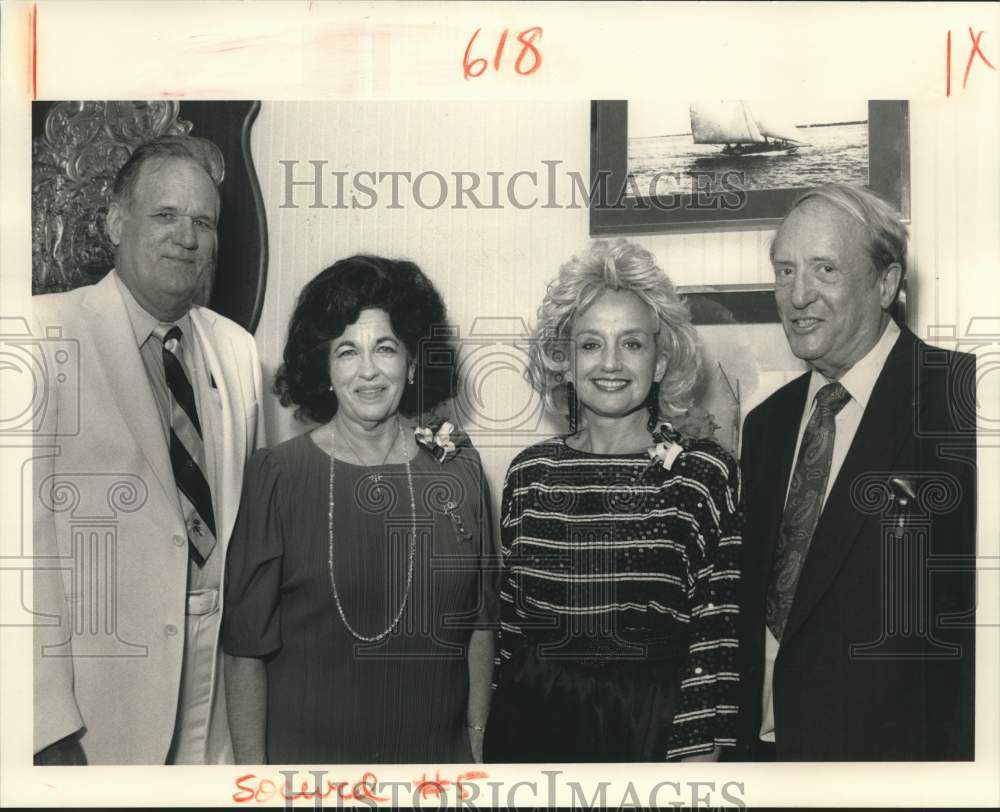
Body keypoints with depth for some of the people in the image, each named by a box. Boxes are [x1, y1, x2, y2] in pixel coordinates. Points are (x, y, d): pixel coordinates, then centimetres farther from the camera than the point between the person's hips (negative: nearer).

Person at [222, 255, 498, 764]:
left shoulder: (457, 465, -3)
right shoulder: (277, 474, -11)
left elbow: (479, 623, 2)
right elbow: (246, 645, -8)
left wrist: (477, 744, 1)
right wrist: (251, 769, -10)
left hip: (438, 750, 3)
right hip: (304, 752, -2)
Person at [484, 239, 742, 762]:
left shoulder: (707, 475, -9)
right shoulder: (529, 474, 1)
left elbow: (716, 640, -9)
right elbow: (508, 621, 9)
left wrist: (697, 755, -13)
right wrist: (495, 743, 11)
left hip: (655, 729, -3)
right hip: (533, 724, 3)